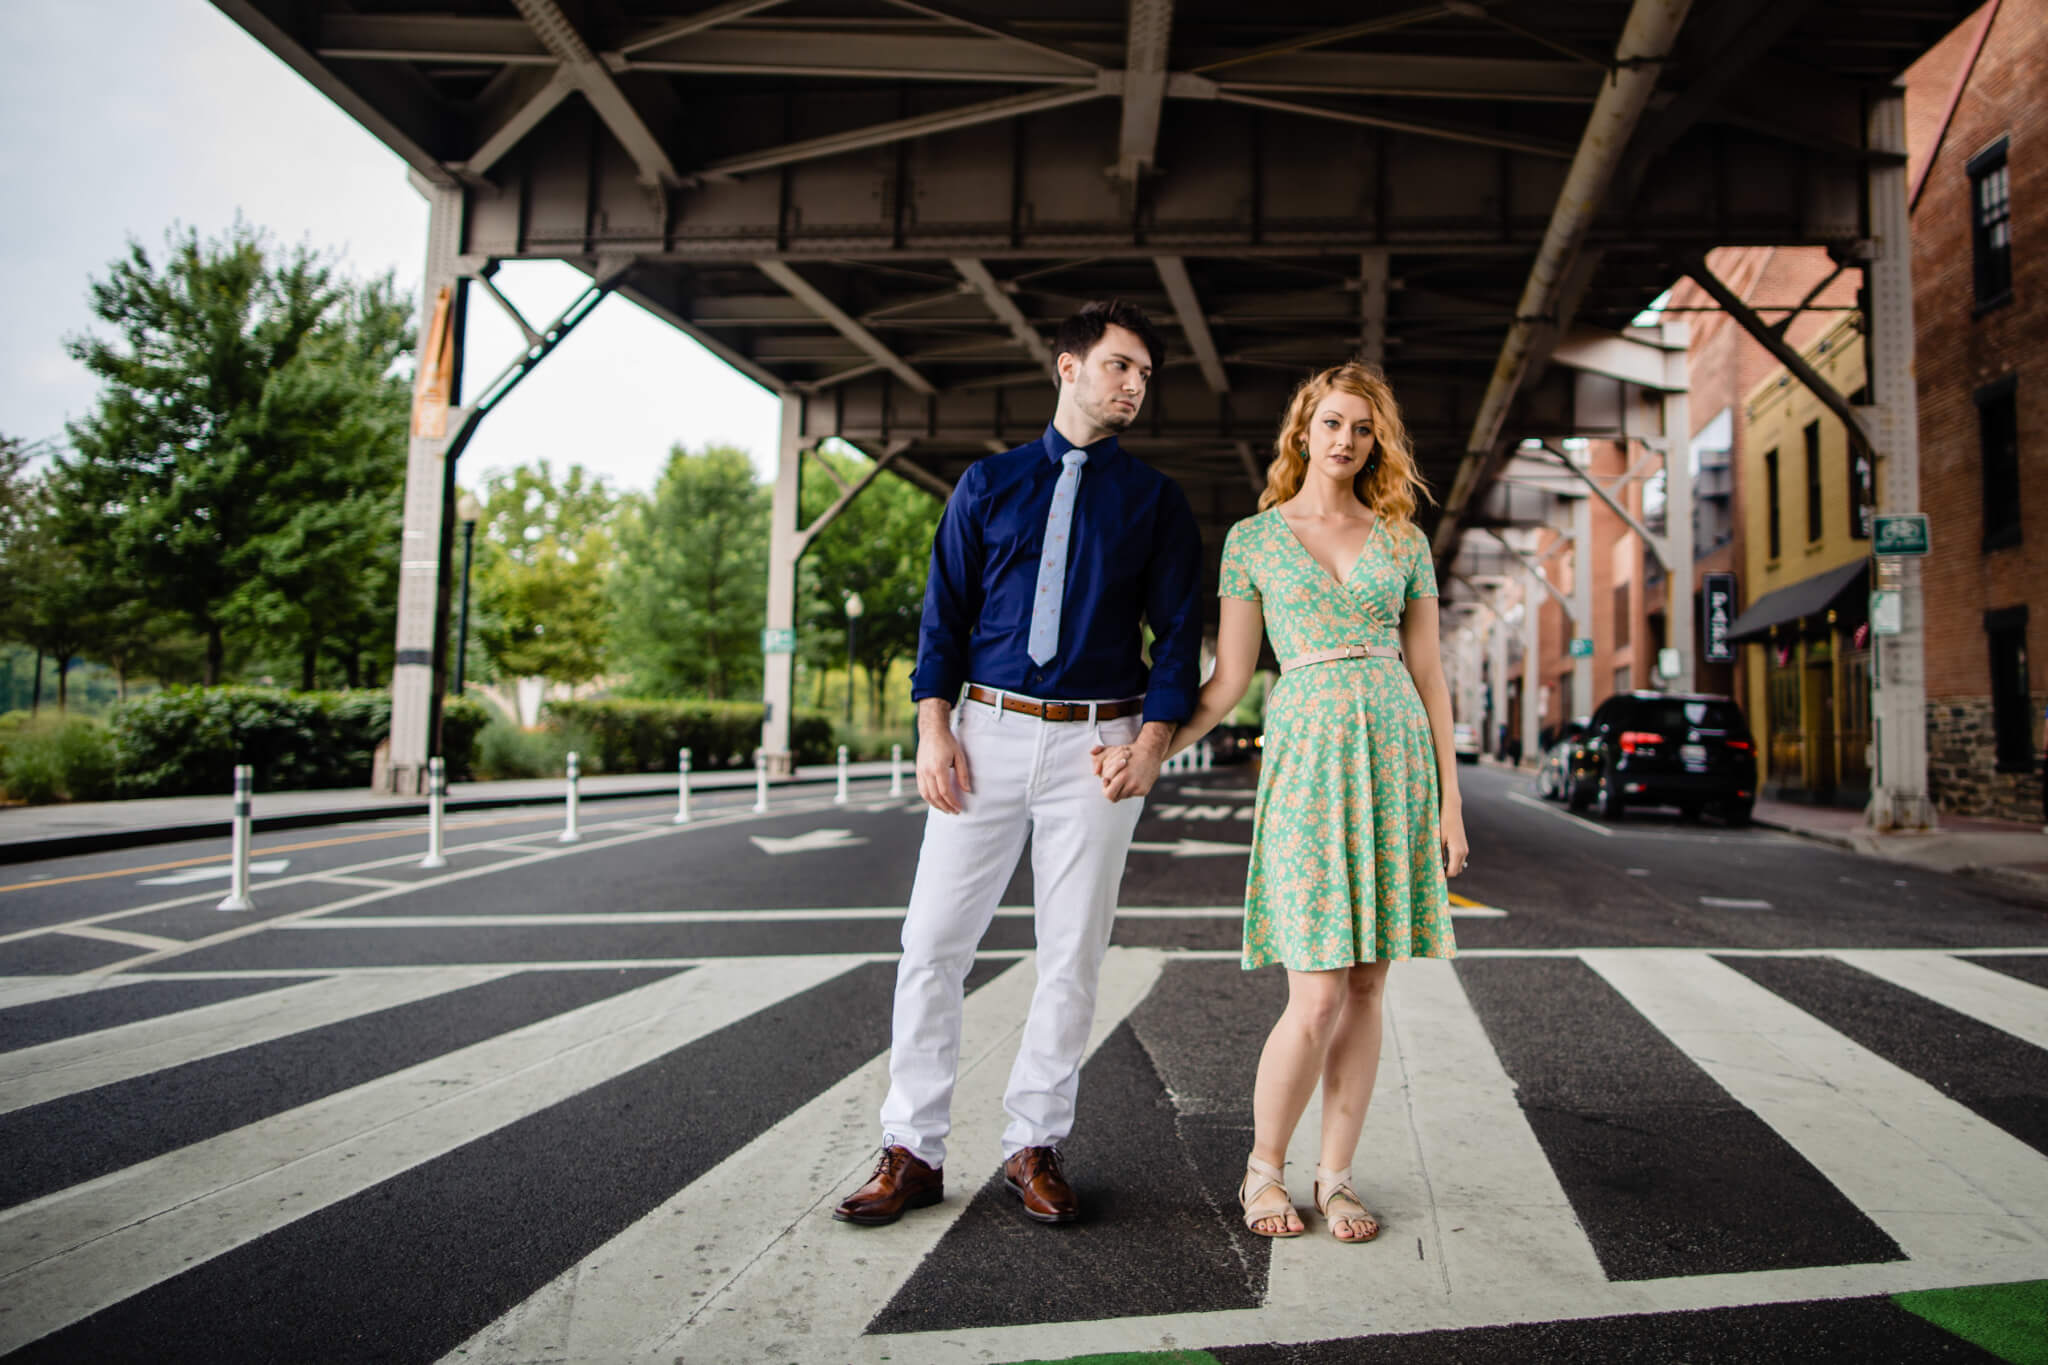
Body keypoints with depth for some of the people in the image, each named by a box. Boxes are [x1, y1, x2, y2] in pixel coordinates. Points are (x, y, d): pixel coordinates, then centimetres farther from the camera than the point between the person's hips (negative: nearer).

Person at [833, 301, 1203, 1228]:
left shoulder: (1154, 499, 9)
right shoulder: (988, 483, 11)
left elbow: (1178, 629, 5)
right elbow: (945, 611, 8)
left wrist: (1153, 739, -8)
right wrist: (933, 728, -3)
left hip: (1098, 741, 0)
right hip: (986, 732, 1)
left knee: (1073, 953, 4)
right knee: (934, 941, -1)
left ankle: (1033, 1146, 19)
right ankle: (913, 1149, 12)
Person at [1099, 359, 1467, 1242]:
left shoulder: (1403, 540, 12)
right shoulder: (1252, 539, 6)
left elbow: (1428, 675, 11)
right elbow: (1228, 680, 3)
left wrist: (1450, 801, 7)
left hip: (1397, 755, 3)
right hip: (1308, 758, -3)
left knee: (1365, 987, 5)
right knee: (1319, 999, -6)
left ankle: (1336, 1177, 20)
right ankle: (1263, 1168, 17)